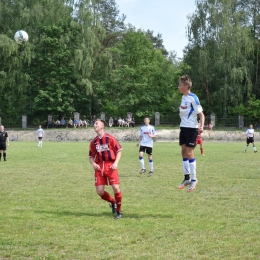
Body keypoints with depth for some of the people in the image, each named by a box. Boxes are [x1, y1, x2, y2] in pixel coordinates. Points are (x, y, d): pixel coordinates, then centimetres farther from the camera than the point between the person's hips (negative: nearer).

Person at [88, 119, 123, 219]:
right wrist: (93, 164, -4)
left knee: (116, 188, -13)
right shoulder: (94, 142, 10)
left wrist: (116, 163, -11)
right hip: (99, 167, 4)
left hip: (110, 166, -4)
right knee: (99, 191, -4)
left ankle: (118, 211, 8)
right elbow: (91, 156, 16)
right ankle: (112, 202, 26)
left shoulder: (110, 138, -1)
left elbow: (119, 151, 2)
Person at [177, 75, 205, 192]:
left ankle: (194, 179, 1)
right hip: (183, 127, 8)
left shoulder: (193, 98, -15)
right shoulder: (183, 97, 9)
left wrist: (201, 126, -29)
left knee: (189, 153, -8)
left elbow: (201, 114, -16)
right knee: (184, 152, 9)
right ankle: (187, 178, 17)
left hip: (191, 128, -8)